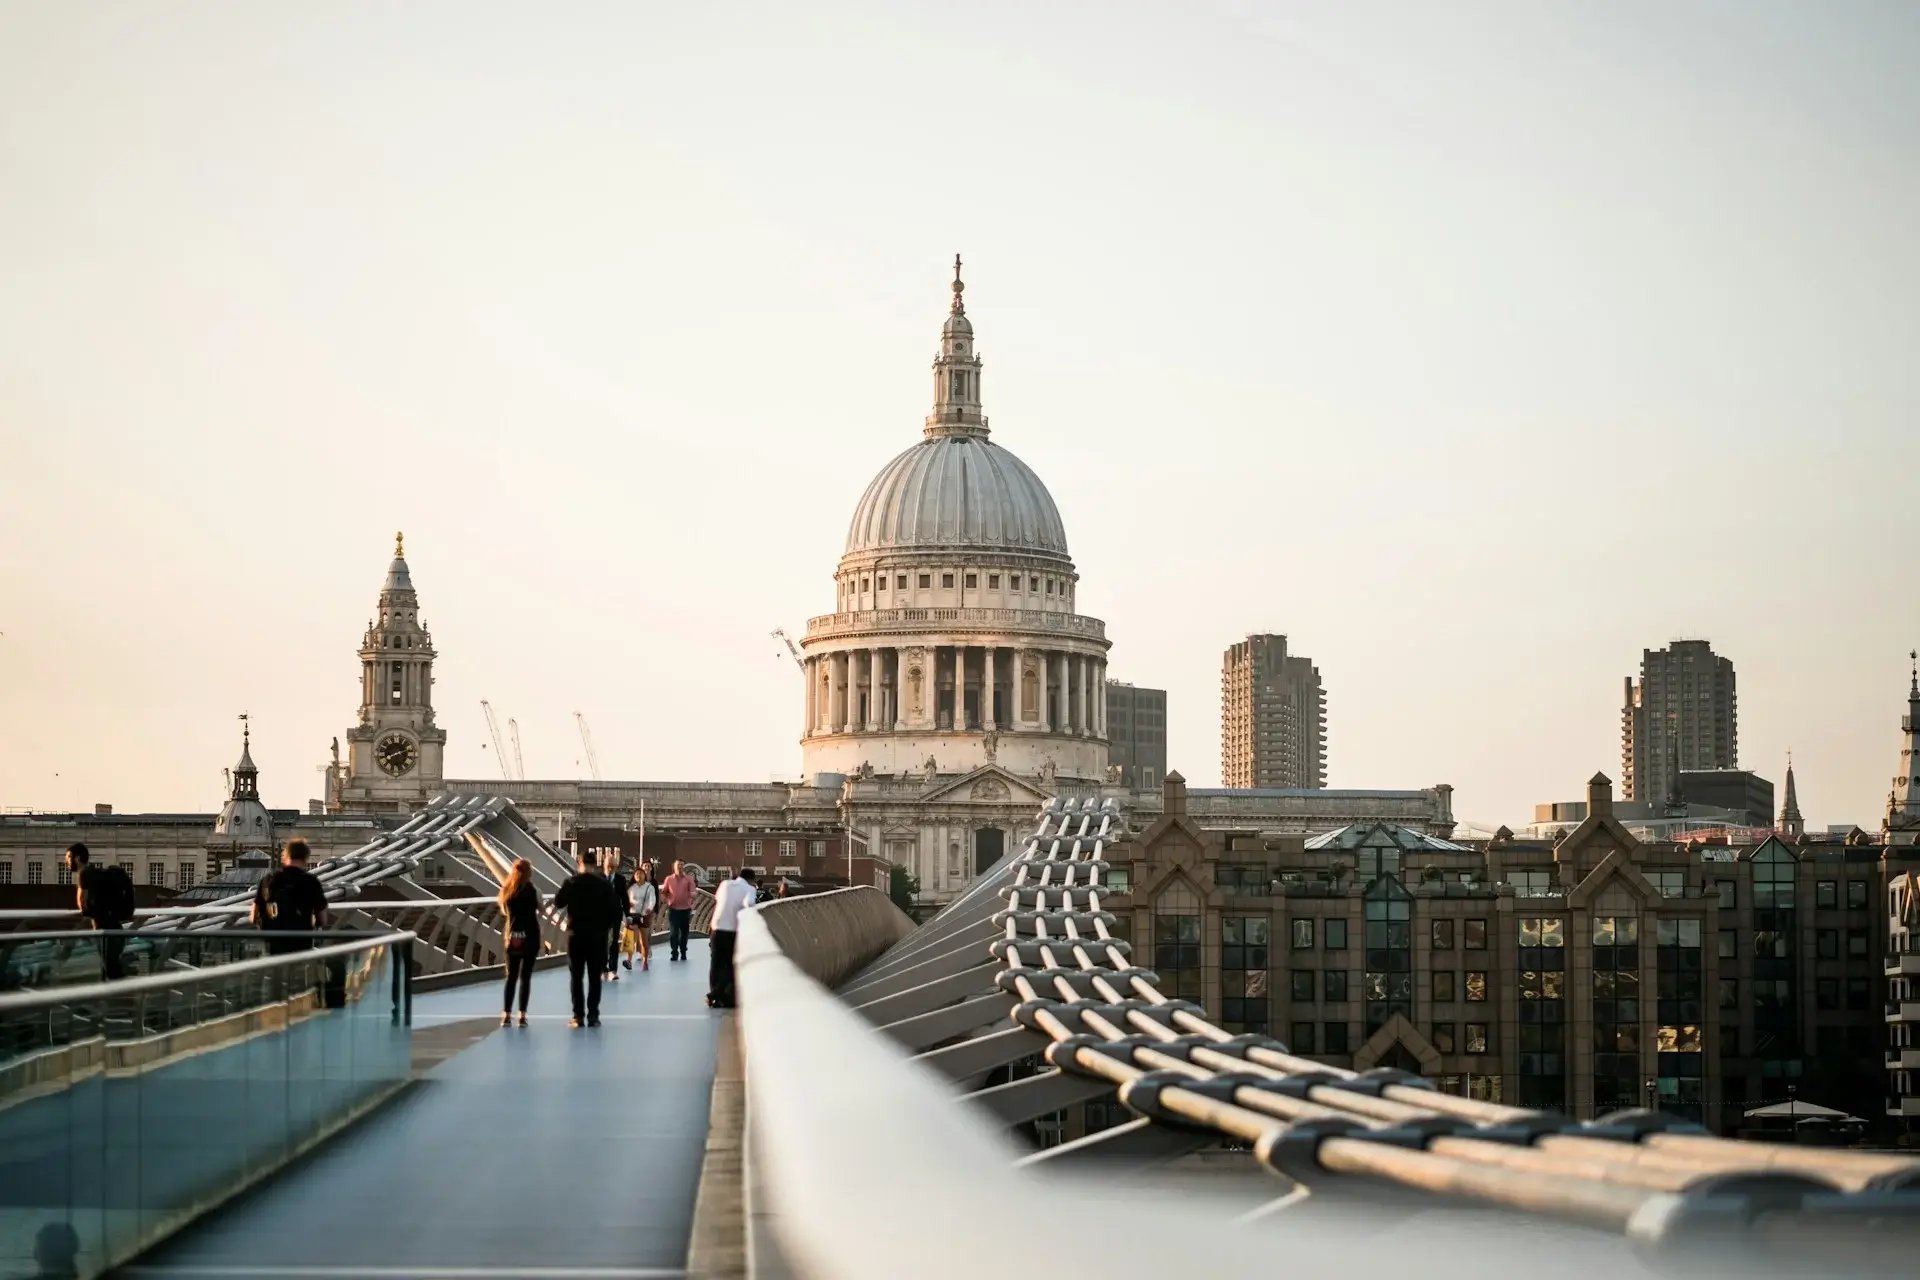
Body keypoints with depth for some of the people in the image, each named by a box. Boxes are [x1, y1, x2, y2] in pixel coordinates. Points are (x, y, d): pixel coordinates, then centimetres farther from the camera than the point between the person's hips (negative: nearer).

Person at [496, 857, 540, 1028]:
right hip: (530, 937, -4)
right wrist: (539, 896, 9)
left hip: (513, 937, 4)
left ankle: (506, 1014, 4)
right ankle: (522, 1015, -2)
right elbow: (540, 909, -5)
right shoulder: (529, 889, -9)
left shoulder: (507, 890, 5)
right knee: (525, 976, 0)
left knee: (511, 977, 9)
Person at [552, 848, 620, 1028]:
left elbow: (558, 903, 0)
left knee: (576, 977, 6)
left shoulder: (572, 882, -6)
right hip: (597, 935, 1)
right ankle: (593, 1016, 3)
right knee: (594, 978, 6)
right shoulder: (604, 884, -3)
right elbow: (615, 910, -4)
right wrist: (606, 925, 9)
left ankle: (578, 1016, 2)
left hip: (576, 934, -1)